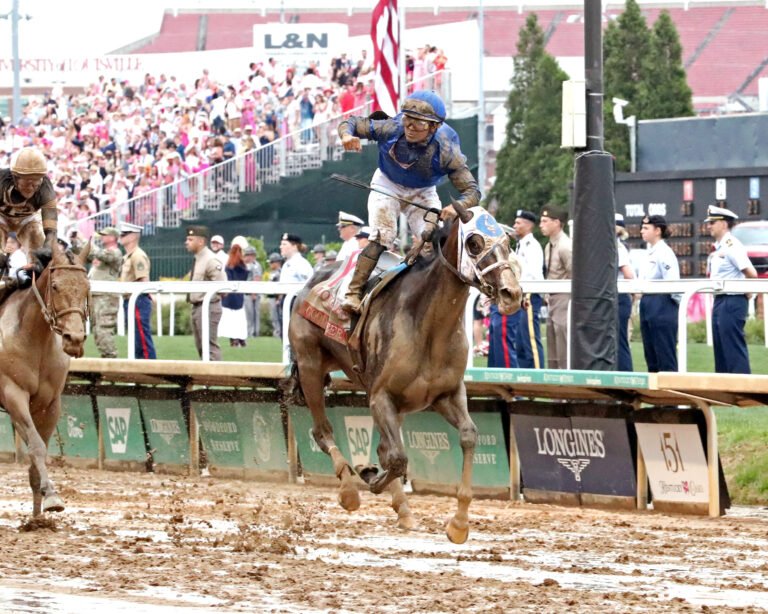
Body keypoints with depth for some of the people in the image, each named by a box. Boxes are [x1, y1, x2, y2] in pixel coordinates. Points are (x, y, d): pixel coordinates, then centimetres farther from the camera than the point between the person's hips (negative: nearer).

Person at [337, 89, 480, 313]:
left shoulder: (446, 151, -31)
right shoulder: (390, 129, -29)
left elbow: (472, 191, -28)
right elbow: (352, 123, -15)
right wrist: (347, 135, -41)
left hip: (422, 193, 1)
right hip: (387, 186, -1)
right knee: (381, 237, -16)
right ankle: (353, 293, -15)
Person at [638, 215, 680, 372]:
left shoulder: (664, 253, -11)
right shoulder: (650, 253, 17)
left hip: (662, 305, -9)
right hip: (647, 304, 9)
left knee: (665, 354, -7)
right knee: (650, 354, 10)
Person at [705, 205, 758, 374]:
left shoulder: (732, 246, -14)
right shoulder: (718, 248, 14)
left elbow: (752, 274, -19)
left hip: (732, 302, -10)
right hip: (720, 301, 10)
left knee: (734, 348, -9)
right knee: (721, 347, 11)